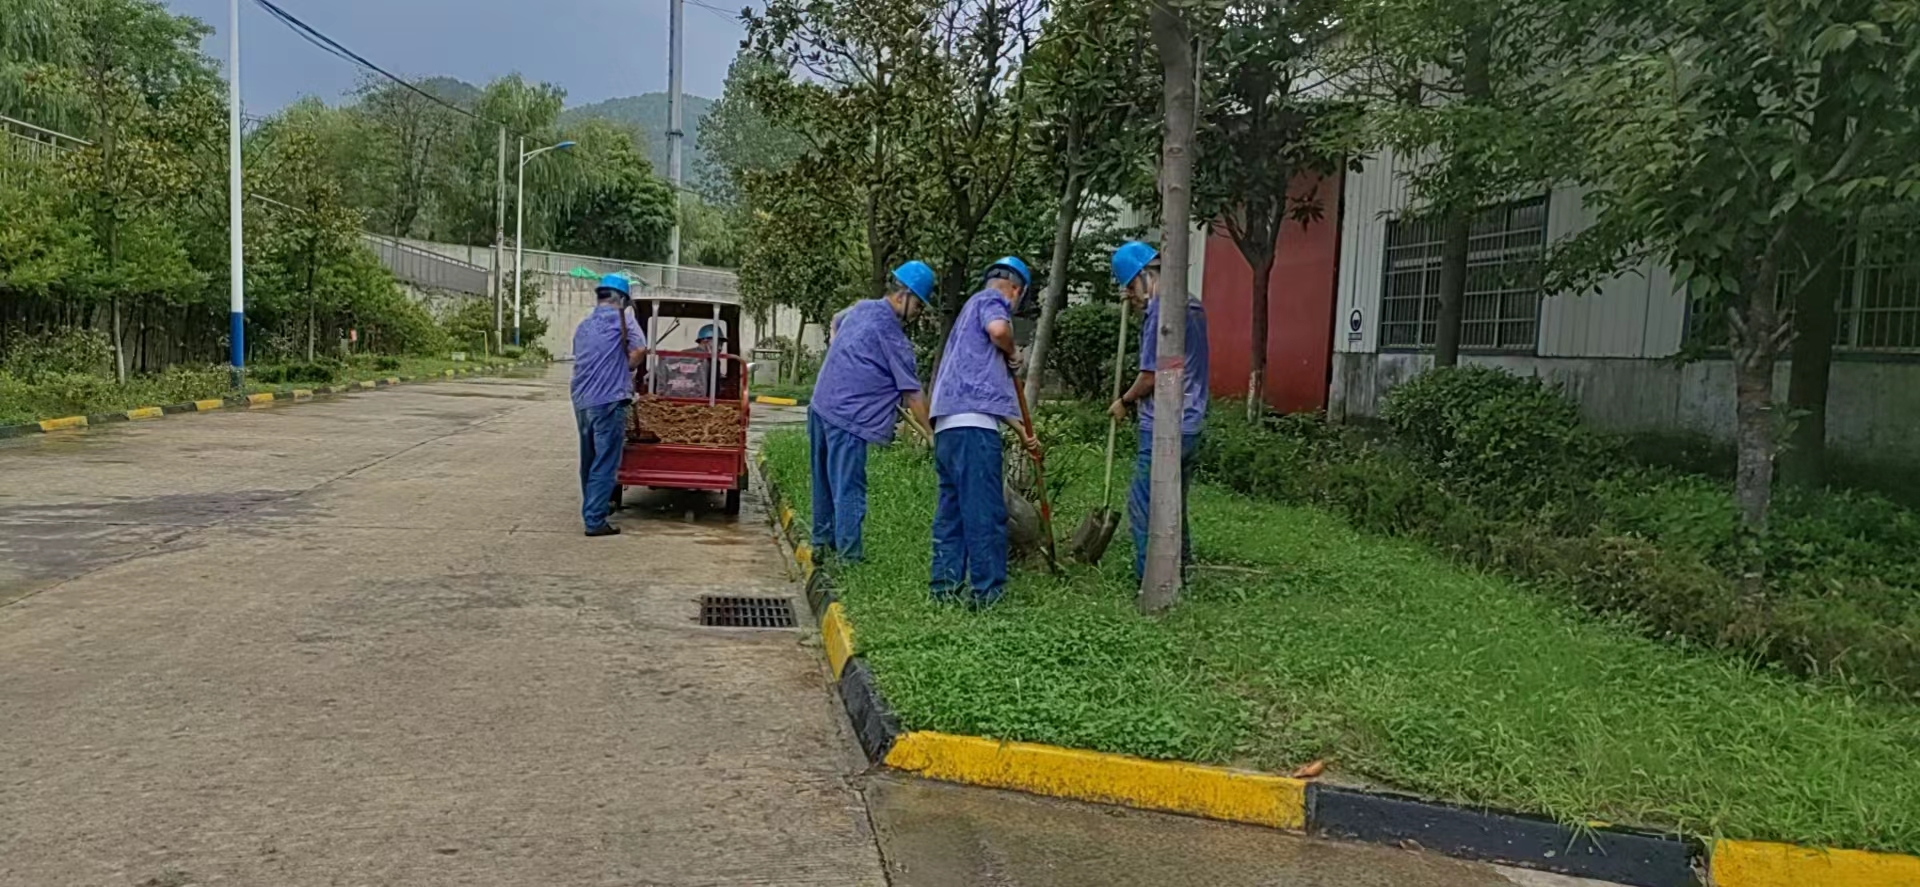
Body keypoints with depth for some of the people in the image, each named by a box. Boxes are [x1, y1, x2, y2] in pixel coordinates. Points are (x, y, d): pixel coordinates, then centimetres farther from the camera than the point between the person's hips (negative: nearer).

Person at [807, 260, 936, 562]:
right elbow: (912, 395, -12)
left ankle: (823, 541, 29)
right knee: (849, 489, -5)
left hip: (820, 405, 9)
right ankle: (848, 555, -3)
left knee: (825, 481, 18)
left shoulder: (862, 308, 11)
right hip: (847, 417, -9)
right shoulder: (892, 335, -13)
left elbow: (837, 322, 34)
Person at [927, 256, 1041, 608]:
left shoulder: (971, 311, 32)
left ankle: (945, 587, 16)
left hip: (948, 426, 10)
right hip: (972, 424, -10)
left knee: (952, 508, 12)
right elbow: (998, 329, -23)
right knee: (985, 510, -6)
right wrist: (1013, 354, 0)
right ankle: (987, 591, -4)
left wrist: (1021, 431, 38)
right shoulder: (991, 300, 4)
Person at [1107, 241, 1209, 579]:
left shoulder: (1160, 310, -15)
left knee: (1143, 507, -2)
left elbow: (1150, 375, -16)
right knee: (1175, 506, 17)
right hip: (1191, 425, 9)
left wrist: (1124, 401, 2)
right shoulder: (1193, 306, 13)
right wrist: (1142, 305, 18)